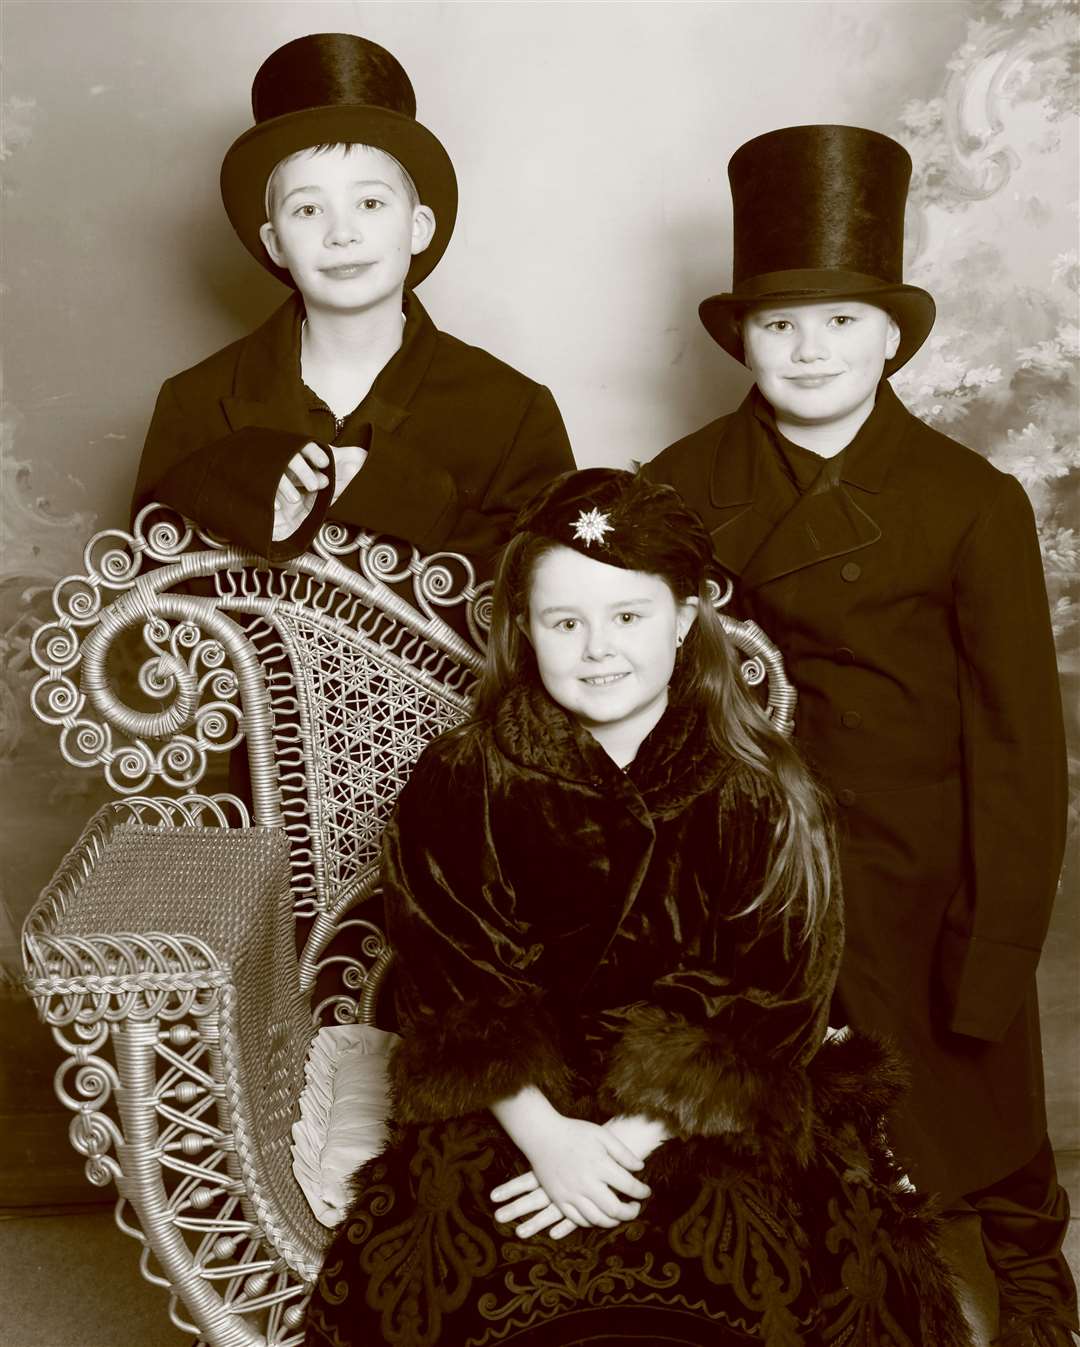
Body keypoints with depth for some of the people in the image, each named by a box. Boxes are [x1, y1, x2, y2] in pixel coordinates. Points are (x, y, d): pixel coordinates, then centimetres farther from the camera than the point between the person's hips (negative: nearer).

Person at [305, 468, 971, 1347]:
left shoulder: (765, 795, -3)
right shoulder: (459, 786, -1)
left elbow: (765, 1009, -6)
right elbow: (452, 995, -4)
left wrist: (633, 1137, -16)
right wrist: (546, 1135, -17)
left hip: (724, 1118, 0)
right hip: (510, 1113, 1)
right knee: (461, 1276, -22)